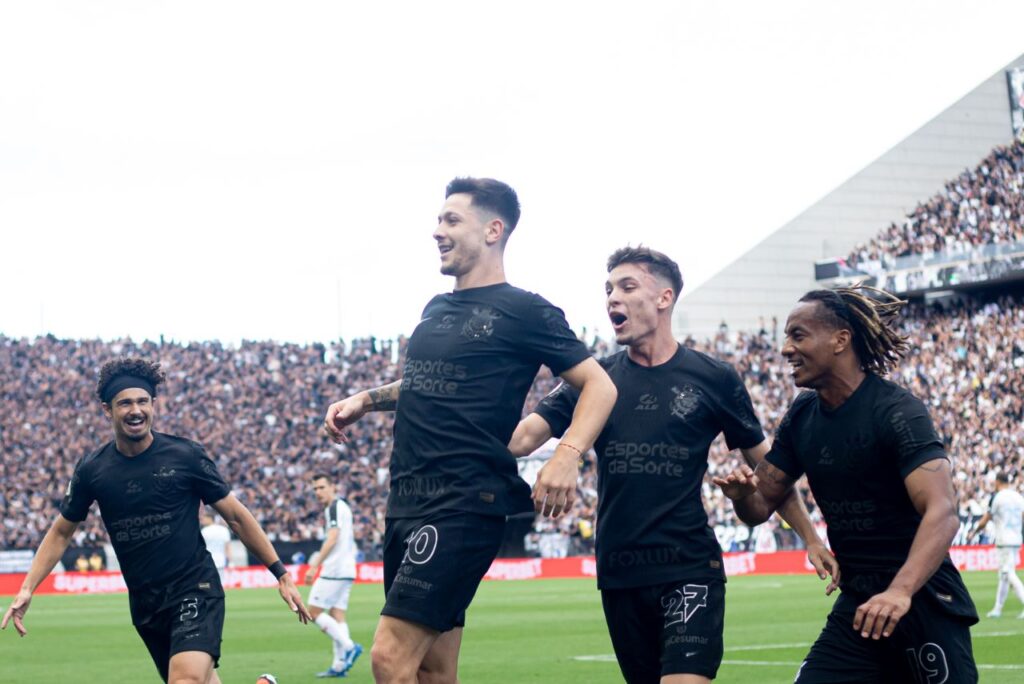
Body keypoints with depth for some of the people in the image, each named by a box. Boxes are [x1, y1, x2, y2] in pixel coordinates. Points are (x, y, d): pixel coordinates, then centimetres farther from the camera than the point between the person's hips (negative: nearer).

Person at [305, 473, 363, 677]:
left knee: (314, 612, -6)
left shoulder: (334, 507, -9)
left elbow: (332, 539, -19)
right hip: (346, 570, 10)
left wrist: (315, 566, -21)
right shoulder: (343, 507, 20)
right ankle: (340, 665, 2)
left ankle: (348, 646, -14)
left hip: (334, 569, -10)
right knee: (337, 615, 7)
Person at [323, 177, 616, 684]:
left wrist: (567, 455, -21)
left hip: (464, 504, -8)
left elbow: (599, 385, -5)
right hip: (407, 503, 8)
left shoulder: (523, 311, -5)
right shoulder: (436, 309, 18)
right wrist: (365, 400, 18)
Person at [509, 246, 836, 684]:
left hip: (689, 570, -3)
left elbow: (766, 466, 9)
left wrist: (810, 538, 7)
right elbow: (521, 437, -6)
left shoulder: (714, 379, 0)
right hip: (619, 576, 3)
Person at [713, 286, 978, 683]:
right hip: (857, 605, 6)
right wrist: (743, 493, -13)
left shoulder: (896, 411, -15)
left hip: (921, 602, -6)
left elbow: (942, 512, -26)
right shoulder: (802, 417, 6)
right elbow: (760, 507, 12)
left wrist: (901, 591, -41)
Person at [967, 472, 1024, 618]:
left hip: (1004, 541, -7)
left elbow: (985, 521, -4)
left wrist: (973, 533, 11)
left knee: (1009, 574, -10)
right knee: (1004, 575, 14)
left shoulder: (997, 497, -8)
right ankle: (998, 609, 19)